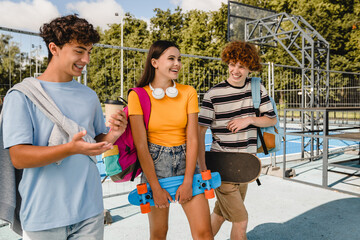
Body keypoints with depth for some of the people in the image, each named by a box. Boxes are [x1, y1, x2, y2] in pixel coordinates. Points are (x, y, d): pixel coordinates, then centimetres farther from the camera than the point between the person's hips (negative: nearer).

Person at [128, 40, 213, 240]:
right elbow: (141, 145, -9)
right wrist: (155, 188, -9)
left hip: (186, 162, 2)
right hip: (154, 164, -1)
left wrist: (188, 181, -8)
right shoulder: (138, 96, -7)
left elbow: (192, 139, -3)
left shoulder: (188, 92, 0)